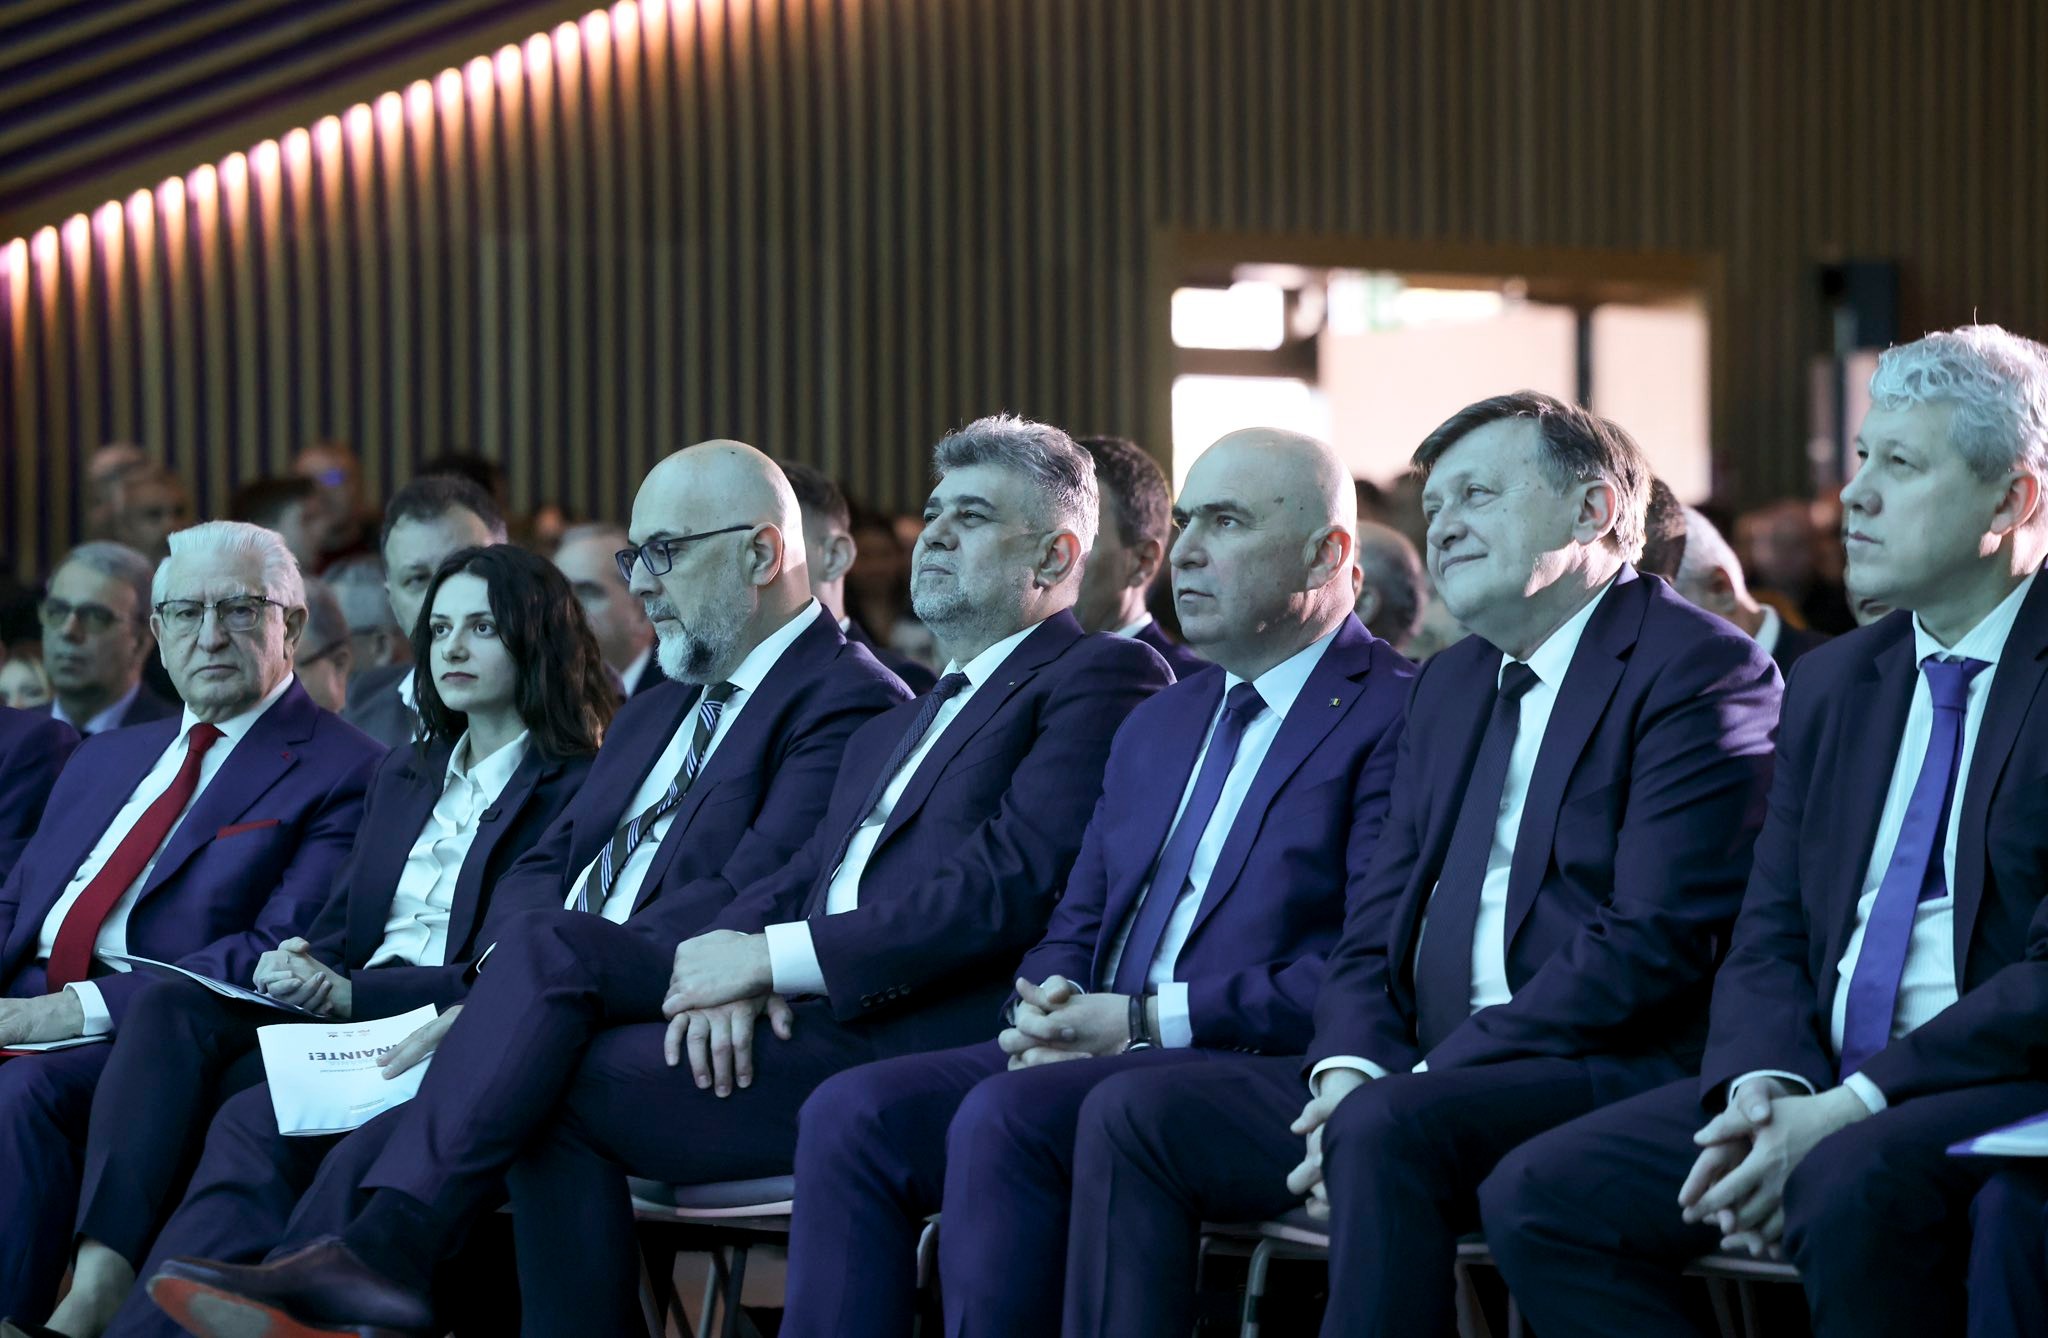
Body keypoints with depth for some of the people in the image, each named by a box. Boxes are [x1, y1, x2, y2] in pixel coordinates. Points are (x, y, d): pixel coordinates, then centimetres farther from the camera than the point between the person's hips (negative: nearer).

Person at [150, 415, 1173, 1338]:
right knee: (553, 947, -16)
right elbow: (798, 880, 16)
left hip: (915, 1041, -7)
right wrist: (730, 958, -9)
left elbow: (1010, 880, -12)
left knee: (560, 1083, -19)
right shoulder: (893, 730, 32)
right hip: (799, 1011, 7)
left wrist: (771, 955, -13)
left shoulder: (1104, 679, 3)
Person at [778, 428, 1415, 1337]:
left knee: (1005, 1116, -32)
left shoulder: (1394, 713, -3)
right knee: (851, 1114, -15)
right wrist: (1047, 1012, -2)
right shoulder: (1158, 724, 25)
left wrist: (1150, 1018, -15)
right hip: (1096, 1050, 8)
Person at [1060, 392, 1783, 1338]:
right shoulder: (1451, 684, 22)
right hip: (1417, 1072, 8)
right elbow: (1373, 928, 18)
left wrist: (1420, 1081, -18)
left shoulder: (1699, 671, -5)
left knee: (1386, 1129, -36)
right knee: (1134, 1118, -8)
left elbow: (1651, 941, -16)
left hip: (1605, 1073, -8)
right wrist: (1351, 1067, -5)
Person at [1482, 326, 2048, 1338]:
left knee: (1851, 1185, -38)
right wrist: (1768, 1087, -8)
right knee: (1537, 1196, -11)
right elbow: (1769, 941, 15)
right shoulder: (1831, 683, 18)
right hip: (1825, 1084, 7)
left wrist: (1850, 1107, -20)